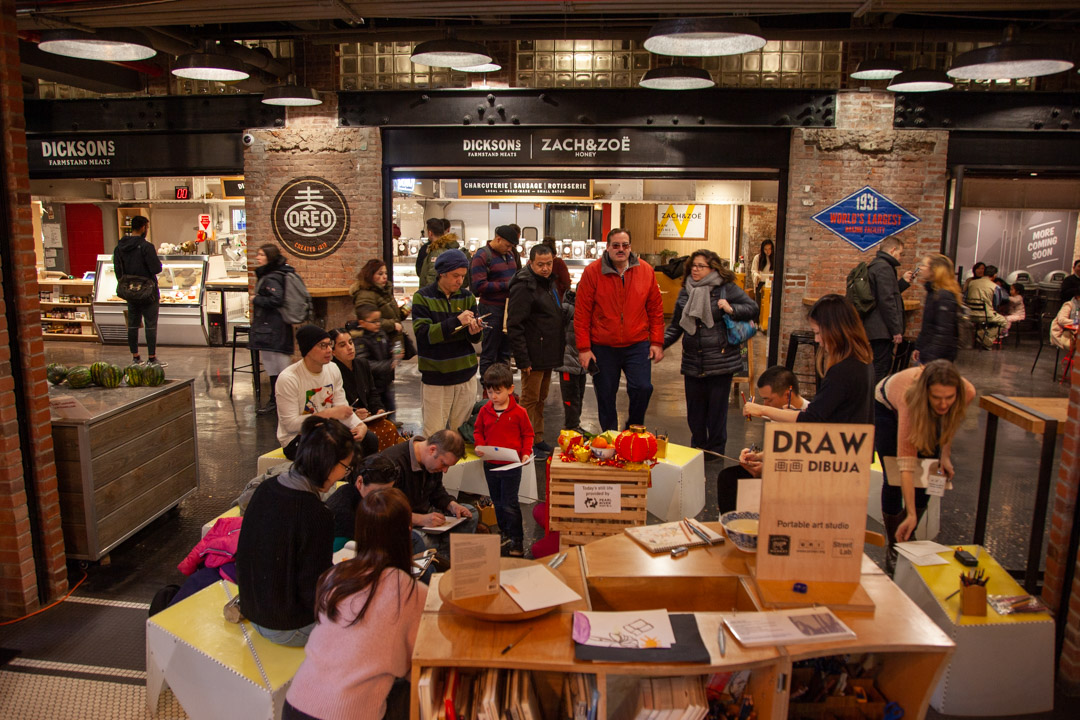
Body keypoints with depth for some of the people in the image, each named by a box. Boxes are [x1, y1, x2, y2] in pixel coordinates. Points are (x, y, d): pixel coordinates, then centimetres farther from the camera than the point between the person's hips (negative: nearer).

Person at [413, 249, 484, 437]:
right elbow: (423, 333, -17)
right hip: (435, 377, -3)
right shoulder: (423, 297, -4)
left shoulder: (467, 297, 7)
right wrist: (456, 321, -25)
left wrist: (474, 331, -18)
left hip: (466, 375, 4)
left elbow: (475, 339, 6)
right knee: (434, 436, 0)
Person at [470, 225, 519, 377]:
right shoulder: (481, 256, -10)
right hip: (491, 309, -8)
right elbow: (479, 285, -18)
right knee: (489, 353, 1)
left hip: (508, 308, 8)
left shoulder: (509, 253, 14)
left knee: (505, 349, 15)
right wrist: (506, 285, -19)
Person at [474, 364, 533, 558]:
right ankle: (505, 533, 35)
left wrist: (525, 453, -13)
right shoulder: (485, 411, -1)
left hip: (511, 465, -5)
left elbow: (528, 434, 0)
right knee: (497, 502, 17)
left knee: (509, 504, -4)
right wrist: (479, 446, -7)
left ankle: (517, 540, 9)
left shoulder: (519, 412, -10)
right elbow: (478, 431, 11)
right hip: (490, 465, 5)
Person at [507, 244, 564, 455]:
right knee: (530, 400, 1)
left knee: (541, 398, 17)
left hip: (549, 355, 9)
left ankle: (538, 439, 29)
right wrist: (523, 359, -23)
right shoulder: (523, 287, -17)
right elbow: (514, 326, -21)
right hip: (534, 356, -9)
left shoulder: (549, 282, 13)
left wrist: (558, 350, 16)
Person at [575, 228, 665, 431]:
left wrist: (657, 342, 2)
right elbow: (582, 314, -5)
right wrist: (583, 348, -8)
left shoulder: (645, 271, 1)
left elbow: (656, 310, 7)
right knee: (605, 396, 7)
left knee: (642, 388, -11)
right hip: (602, 348, -1)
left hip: (637, 346, 1)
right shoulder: (592, 272, -6)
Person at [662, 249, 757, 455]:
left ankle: (716, 454, 20)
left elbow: (753, 308, 3)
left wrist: (732, 309, -15)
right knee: (695, 414, 12)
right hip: (692, 364, 4)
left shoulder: (726, 289, -3)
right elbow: (675, 327, 14)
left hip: (720, 363, -4)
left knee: (717, 412, 5)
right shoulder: (685, 292, 10)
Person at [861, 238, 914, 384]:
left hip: (873, 328, 11)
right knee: (881, 368, -7)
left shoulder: (874, 265, 19)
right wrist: (896, 330, -19)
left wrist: (904, 282, 23)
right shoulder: (883, 267, -14)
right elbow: (887, 301, -21)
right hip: (882, 329, -11)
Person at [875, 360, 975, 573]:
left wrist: (945, 455, -13)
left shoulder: (967, 393, -34)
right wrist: (911, 514, -49)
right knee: (894, 479, -8)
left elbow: (951, 420, -5)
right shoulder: (911, 398, -46)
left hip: (927, 411, 4)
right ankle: (894, 549, 7)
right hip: (887, 406, -4)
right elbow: (906, 462, -46)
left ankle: (907, 539, 21)